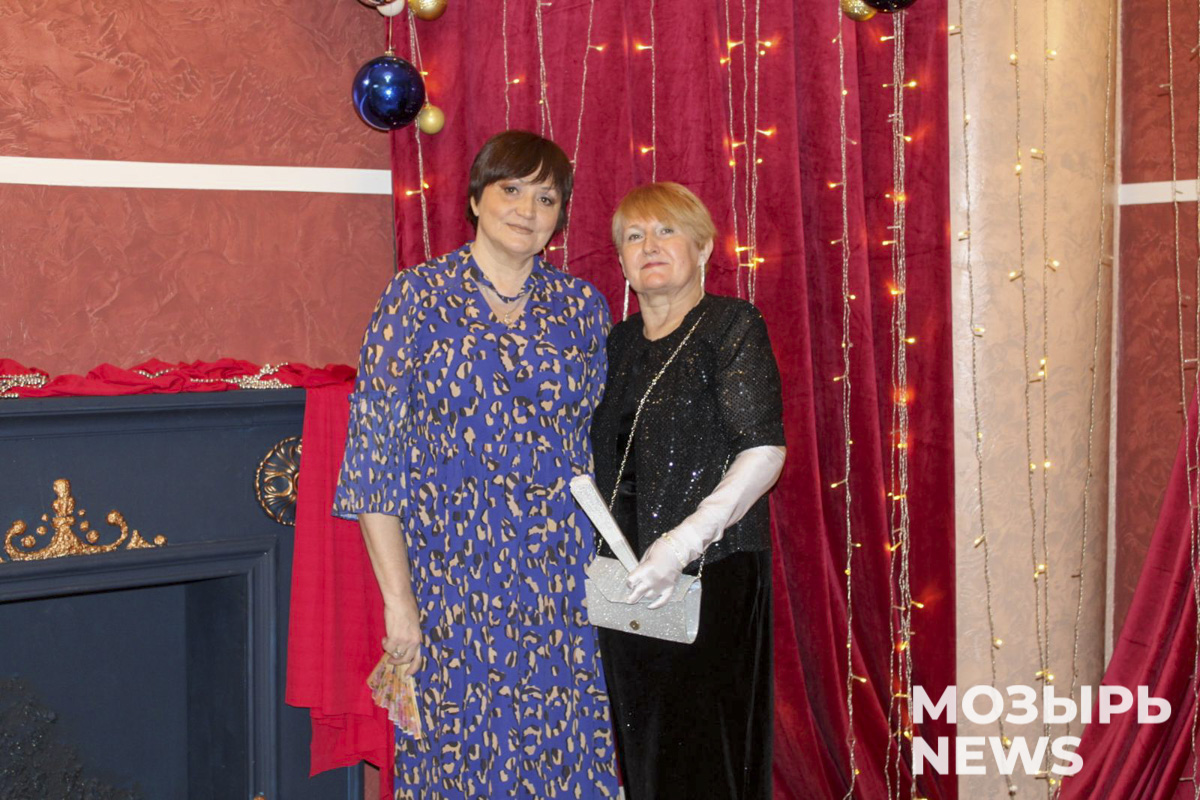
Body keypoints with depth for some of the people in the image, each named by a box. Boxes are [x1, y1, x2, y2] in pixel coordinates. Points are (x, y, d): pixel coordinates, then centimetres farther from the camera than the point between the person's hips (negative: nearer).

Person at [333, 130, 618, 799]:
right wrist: (399, 599, -9)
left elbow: (600, 441, 13)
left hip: (565, 583, 3)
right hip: (452, 577, -3)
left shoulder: (582, 307, 7)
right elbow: (375, 453, -5)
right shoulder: (419, 298, -3)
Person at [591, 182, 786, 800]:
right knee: (640, 746, 10)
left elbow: (764, 452, -14)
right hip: (626, 578, 6)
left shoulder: (731, 325, -4)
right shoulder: (619, 343, 15)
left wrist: (685, 539, -23)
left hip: (710, 571, -6)